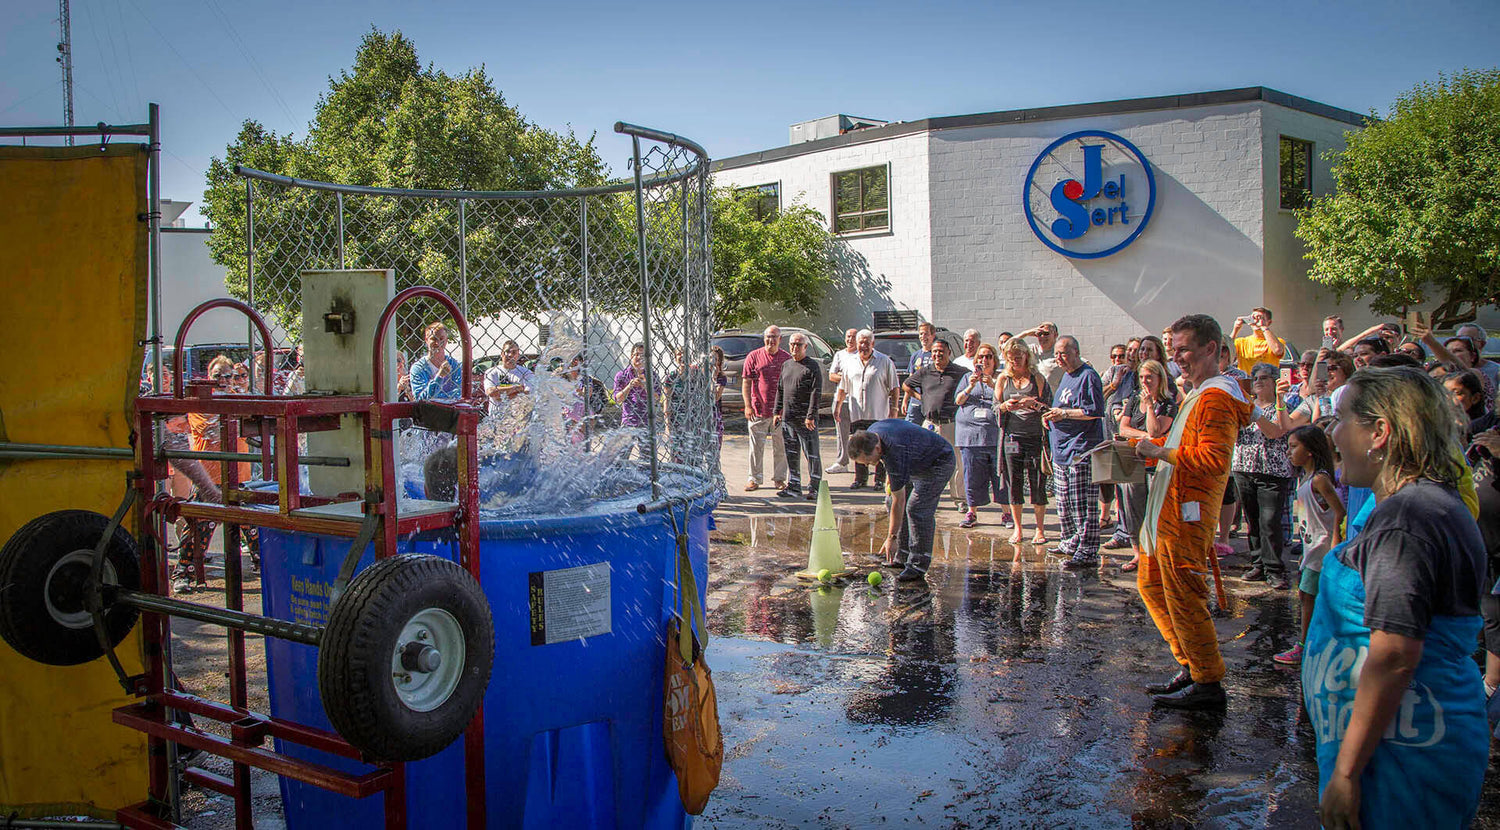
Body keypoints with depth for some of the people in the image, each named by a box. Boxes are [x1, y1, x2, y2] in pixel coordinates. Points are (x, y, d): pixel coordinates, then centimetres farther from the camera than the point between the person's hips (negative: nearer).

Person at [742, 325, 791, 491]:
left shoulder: (787, 358, 7)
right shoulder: (753, 357, 2)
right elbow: (746, 383, 1)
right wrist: (748, 406, -7)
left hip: (781, 411, 1)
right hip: (758, 410, -1)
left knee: (780, 446, 7)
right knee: (756, 446, 2)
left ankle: (779, 478, 18)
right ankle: (754, 478, 11)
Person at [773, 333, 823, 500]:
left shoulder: (812, 366, -5)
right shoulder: (786, 365, 15)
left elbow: (816, 393, -11)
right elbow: (780, 389, 21)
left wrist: (811, 416, -16)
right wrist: (777, 411, 15)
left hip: (805, 419, -6)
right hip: (787, 417, 6)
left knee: (811, 454, -1)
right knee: (791, 454, 10)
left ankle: (814, 487, 5)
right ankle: (793, 486, 18)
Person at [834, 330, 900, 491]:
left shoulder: (885, 362, 1)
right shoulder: (851, 363, 12)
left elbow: (894, 388, 1)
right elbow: (843, 389, 20)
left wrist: (893, 409, -5)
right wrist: (837, 406, 14)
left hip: (879, 415, -3)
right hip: (857, 415, 3)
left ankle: (880, 479, 10)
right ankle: (860, 479, 13)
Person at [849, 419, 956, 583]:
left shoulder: (896, 455, -38)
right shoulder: (871, 433, -14)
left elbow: (898, 501, -32)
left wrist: (891, 538, -26)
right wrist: (889, 477, 12)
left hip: (939, 463, -10)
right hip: (918, 464, 10)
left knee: (917, 508, -22)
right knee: (892, 503, 5)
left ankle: (919, 565, -16)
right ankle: (903, 557, 11)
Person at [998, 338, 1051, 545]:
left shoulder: (1037, 378, 3)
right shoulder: (1004, 379, 9)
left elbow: (1047, 407, 3)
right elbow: (995, 407, 9)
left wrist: (1034, 404, -18)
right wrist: (1006, 406, -12)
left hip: (1035, 436, -2)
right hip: (1011, 437, 2)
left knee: (1037, 484, -2)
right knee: (1014, 484, 4)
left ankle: (1040, 529, 10)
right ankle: (1018, 529, 16)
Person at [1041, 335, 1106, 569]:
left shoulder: (1088, 376, -11)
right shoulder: (1067, 376, 18)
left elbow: (1094, 411, -18)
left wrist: (1064, 413, -16)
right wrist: (1050, 415, 10)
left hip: (1081, 450, -10)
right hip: (1061, 451, 10)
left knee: (1083, 504, -8)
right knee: (1064, 501, 17)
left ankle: (1088, 552, -6)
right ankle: (1071, 542, 30)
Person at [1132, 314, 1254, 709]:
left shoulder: (1216, 398, -14)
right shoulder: (1196, 396, 20)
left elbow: (1214, 459, -25)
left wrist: (1161, 452, -21)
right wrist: (1140, 447, 16)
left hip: (1187, 514, -11)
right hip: (1167, 511, 11)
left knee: (1183, 596, -6)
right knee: (1151, 585, 17)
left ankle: (1208, 684, 4)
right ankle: (1191, 668, 26)